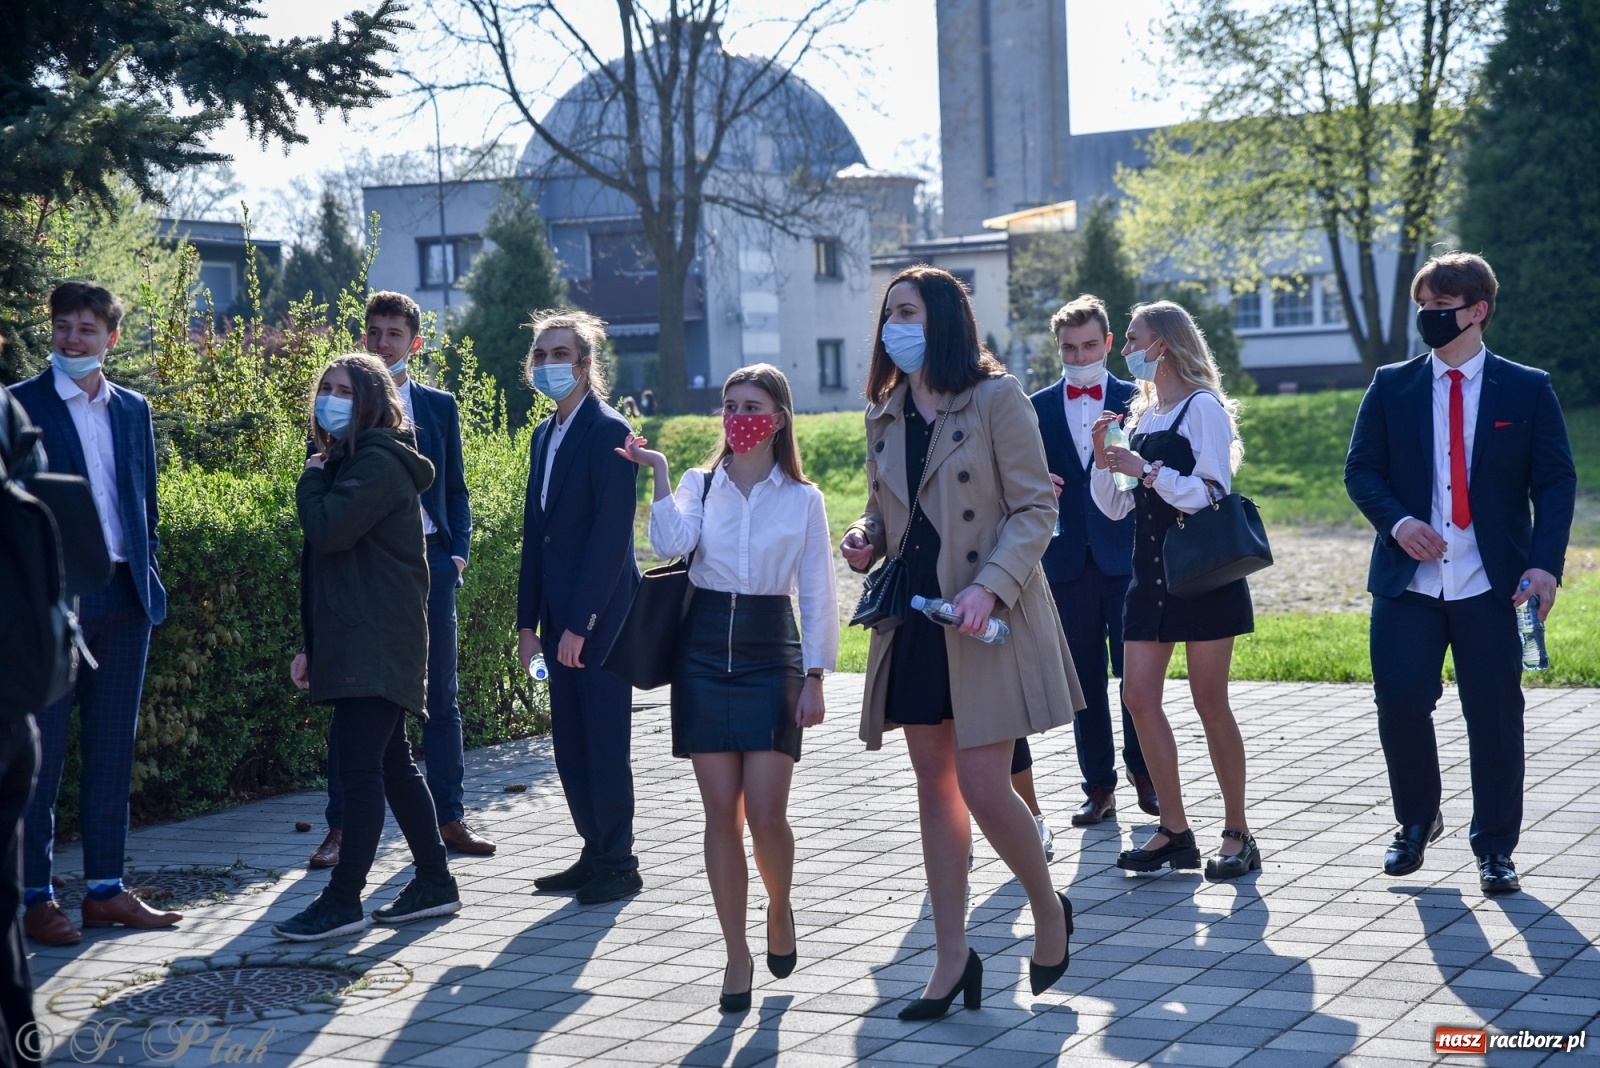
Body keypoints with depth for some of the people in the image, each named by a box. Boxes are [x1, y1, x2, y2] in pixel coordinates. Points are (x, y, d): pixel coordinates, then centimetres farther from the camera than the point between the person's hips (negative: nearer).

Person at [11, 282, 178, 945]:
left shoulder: (134, 410, 14)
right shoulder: (21, 405, -2)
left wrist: (150, 583, 10)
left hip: (125, 597, 5)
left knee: (112, 749, 9)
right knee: (41, 753, -1)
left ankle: (105, 890, 16)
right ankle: (35, 898, 5)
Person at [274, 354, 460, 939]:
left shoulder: (378, 463, -11)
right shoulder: (348, 462, 20)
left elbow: (328, 530, -24)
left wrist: (311, 479, -4)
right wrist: (312, 645, 20)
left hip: (375, 644, -10)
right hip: (353, 643, 10)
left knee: (359, 765, -10)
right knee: (390, 763, 12)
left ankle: (343, 900, -8)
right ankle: (435, 881, 19)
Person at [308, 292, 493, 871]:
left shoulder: (439, 406, 11)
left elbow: (456, 490, 14)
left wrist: (458, 552, 1)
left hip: (428, 561, 2)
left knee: (441, 696, 6)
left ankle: (450, 818, 16)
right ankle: (342, 828, 7)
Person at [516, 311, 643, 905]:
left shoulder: (608, 432, -11)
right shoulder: (545, 434, 15)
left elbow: (612, 534, -17)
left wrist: (580, 622, -19)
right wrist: (528, 620, 11)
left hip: (601, 614, -8)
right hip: (559, 614, 8)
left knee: (604, 742, -2)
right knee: (570, 744, 10)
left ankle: (619, 865, 7)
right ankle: (596, 854, 20)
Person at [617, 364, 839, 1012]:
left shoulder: (802, 499, 4)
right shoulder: (698, 485, 6)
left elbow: (817, 595, 3)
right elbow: (670, 544, -13)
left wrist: (814, 677, -2)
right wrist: (659, 473, -14)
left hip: (772, 654, -1)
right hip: (705, 652, 1)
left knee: (765, 814, -9)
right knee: (721, 813, 0)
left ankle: (779, 910, 22)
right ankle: (737, 955, 9)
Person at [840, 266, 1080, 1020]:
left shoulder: (996, 398, -8)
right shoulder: (885, 418, 11)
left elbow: (1035, 507, -10)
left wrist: (990, 587, -22)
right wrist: (865, 539, -3)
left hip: (987, 620, -6)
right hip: (914, 621, 6)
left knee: (982, 789, -8)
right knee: (935, 789, 8)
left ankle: (1049, 909, 20)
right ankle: (953, 958, 15)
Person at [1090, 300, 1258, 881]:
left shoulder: (1201, 407, -7)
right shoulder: (1139, 414, 15)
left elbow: (1213, 493, -15)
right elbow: (1115, 506, 15)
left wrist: (1147, 469, -19)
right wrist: (1103, 458, -1)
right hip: (1151, 572, 7)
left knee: (1209, 701, -3)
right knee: (1139, 696, 0)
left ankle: (1237, 833, 8)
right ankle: (1174, 831, 8)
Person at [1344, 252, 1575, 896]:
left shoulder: (1528, 390, 3)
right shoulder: (1391, 386, 7)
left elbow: (1555, 482, 0)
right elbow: (1361, 470, 6)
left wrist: (1545, 562, -13)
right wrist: (1397, 521, -13)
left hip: (1492, 584, -1)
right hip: (1408, 578, 1)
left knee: (1495, 717, 2)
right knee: (1400, 703, -4)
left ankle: (1495, 849, 16)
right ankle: (1417, 823, 21)